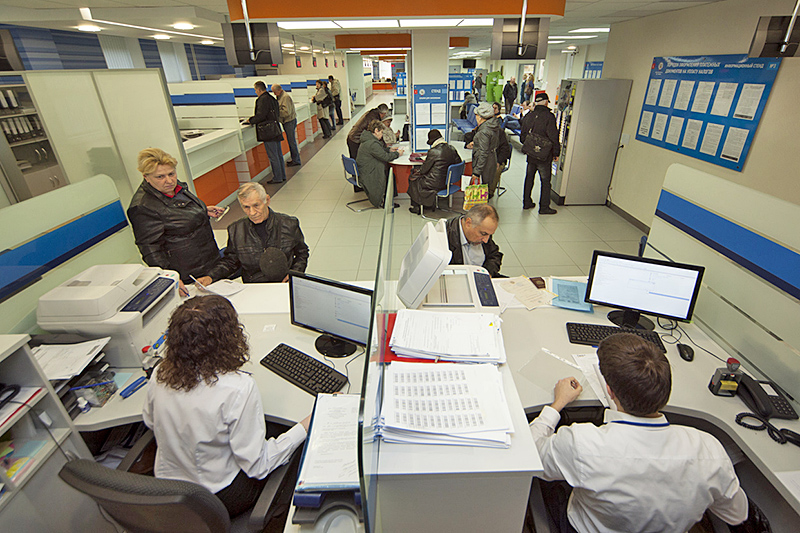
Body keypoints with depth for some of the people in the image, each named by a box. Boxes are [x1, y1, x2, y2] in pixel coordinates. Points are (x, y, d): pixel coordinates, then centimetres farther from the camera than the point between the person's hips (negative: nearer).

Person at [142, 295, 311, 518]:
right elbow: (256, 466, -24)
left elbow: (150, 421, 7)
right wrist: (304, 428, -18)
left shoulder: (159, 374, -15)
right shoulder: (238, 388, -34)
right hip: (219, 497, -6)